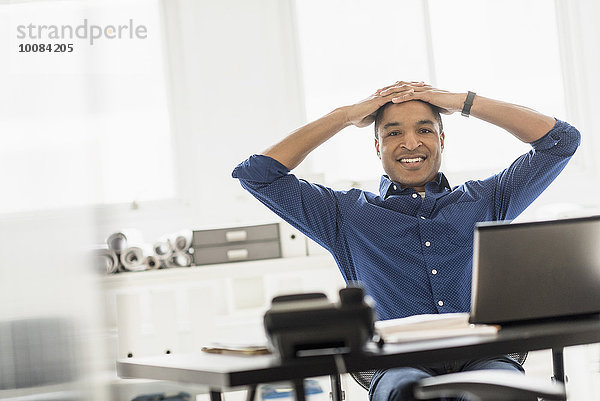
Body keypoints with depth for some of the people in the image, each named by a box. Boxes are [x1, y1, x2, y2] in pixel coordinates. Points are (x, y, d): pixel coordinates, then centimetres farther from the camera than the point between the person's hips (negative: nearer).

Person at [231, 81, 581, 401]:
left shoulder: (483, 202, 24)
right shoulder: (348, 215, 20)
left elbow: (560, 140, 26)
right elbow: (257, 173, 18)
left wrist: (464, 102, 22)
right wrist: (345, 116, 20)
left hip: (483, 359, 1)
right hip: (401, 365, -1)